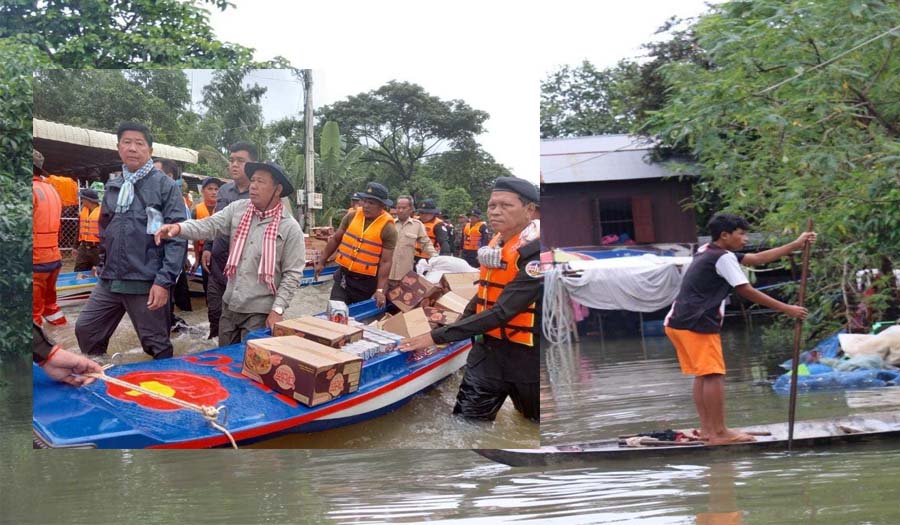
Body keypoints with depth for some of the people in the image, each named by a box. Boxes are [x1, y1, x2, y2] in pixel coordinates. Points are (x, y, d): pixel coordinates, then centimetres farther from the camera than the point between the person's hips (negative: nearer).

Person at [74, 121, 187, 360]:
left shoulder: (165, 186, -5)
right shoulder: (113, 186, 12)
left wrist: (164, 281, -18)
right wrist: (104, 268, 17)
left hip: (146, 283, -6)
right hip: (109, 281, 6)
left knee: (156, 347, 2)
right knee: (86, 331, 10)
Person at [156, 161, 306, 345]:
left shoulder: (290, 228, -9)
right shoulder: (237, 209, 3)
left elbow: (292, 274, -9)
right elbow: (210, 225, -7)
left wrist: (277, 309, -14)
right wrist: (179, 228, -26)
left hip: (260, 312, -5)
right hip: (229, 305, 5)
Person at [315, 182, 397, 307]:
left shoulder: (388, 228, -15)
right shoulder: (352, 216, -1)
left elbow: (386, 262, -16)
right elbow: (335, 239, 12)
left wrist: (380, 290, -21)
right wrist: (321, 262, 13)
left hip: (367, 282, -4)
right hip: (343, 276, 4)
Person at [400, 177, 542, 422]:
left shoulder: (535, 251, -22)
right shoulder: (496, 244, 5)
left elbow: (503, 312, -28)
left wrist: (438, 336, -27)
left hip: (527, 356, -7)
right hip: (487, 349, 7)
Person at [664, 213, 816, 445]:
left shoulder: (710, 252, 19)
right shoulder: (723, 258, -11)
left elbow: (757, 258, 22)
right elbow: (747, 292, -12)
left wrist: (795, 245, 21)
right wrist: (786, 309, -9)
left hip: (679, 322, 10)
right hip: (696, 324, -10)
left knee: (703, 375, 14)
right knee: (714, 375, -8)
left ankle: (707, 429, 16)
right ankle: (719, 432, -8)